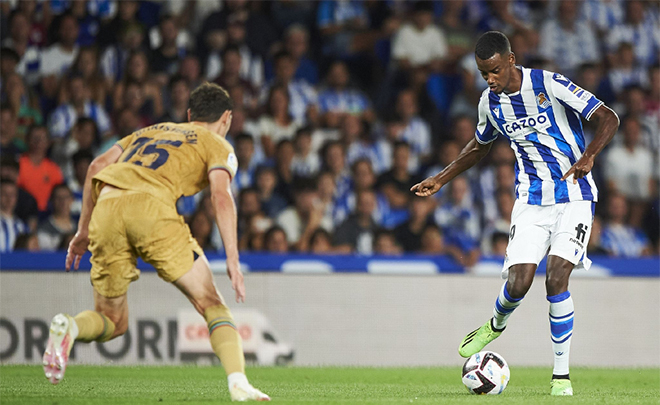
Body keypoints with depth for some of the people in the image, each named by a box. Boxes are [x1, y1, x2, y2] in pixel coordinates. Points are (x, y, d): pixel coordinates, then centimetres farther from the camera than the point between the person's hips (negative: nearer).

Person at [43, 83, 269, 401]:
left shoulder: (151, 131, 36)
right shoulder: (218, 145, 20)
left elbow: (98, 166, 25)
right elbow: (220, 196, 0)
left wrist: (83, 231, 28)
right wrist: (232, 261, -6)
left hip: (106, 207, 4)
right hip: (152, 206, -4)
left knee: (112, 323, 16)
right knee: (211, 304, 5)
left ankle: (68, 327, -15)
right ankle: (238, 383, -14)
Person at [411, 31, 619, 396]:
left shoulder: (549, 85, -16)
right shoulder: (490, 102, 1)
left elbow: (608, 119, -16)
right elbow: (480, 146, 22)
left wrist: (588, 158, -32)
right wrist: (439, 181, 18)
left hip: (574, 197, -4)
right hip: (531, 200, 4)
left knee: (556, 279, -18)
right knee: (518, 283, -11)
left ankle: (561, 374, -5)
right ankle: (496, 325, 26)